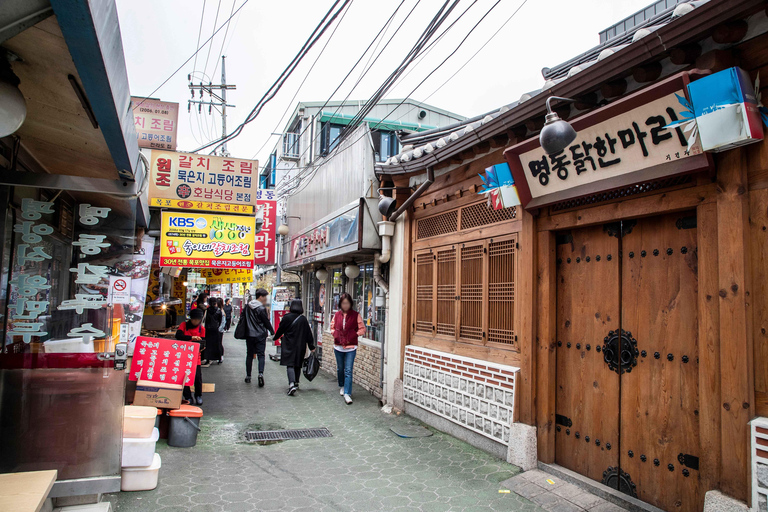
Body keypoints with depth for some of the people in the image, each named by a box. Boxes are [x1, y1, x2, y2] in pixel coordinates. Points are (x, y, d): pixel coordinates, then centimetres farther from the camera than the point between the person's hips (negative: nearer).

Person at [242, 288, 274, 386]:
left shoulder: (247, 307, 5)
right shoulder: (261, 309, -14)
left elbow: (243, 319, 12)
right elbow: (266, 322, -8)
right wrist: (272, 331, 6)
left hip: (249, 335, 5)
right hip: (260, 335, -5)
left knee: (249, 355, 14)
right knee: (261, 355, -2)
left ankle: (248, 376, 19)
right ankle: (260, 373, -20)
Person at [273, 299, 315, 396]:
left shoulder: (287, 317, -7)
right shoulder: (303, 319, 0)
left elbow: (280, 330, 2)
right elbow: (308, 334, 2)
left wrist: (275, 337, 23)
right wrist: (312, 346, 9)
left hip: (289, 346, -3)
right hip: (300, 346, 3)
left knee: (290, 364, -7)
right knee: (298, 365, 16)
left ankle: (292, 384, -24)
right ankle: (296, 383, 28)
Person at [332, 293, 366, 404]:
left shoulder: (356, 315, -4)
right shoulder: (337, 315, 5)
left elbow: (362, 329, 0)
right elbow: (333, 327, 18)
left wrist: (354, 335, -13)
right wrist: (335, 334, -1)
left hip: (350, 347, -3)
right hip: (338, 346, 4)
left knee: (348, 370, -8)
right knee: (340, 369, 16)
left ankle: (347, 393, -8)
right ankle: (342, 386, 39)